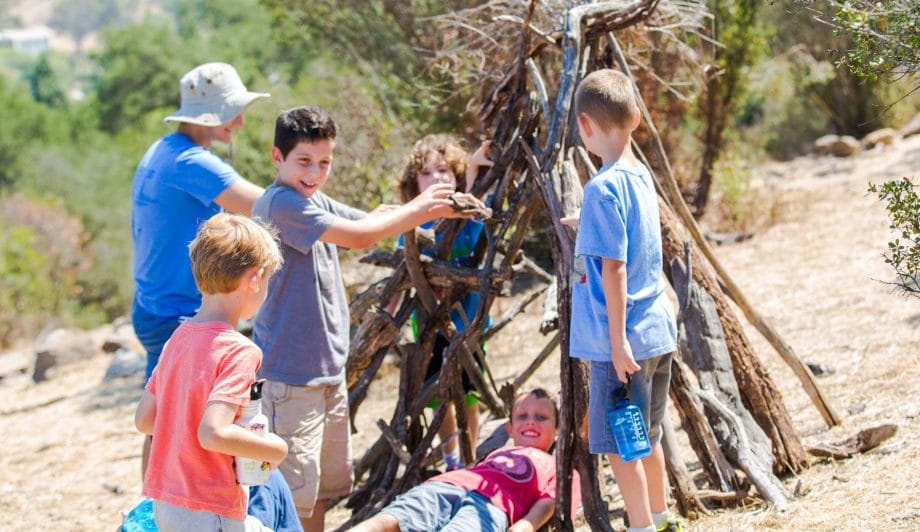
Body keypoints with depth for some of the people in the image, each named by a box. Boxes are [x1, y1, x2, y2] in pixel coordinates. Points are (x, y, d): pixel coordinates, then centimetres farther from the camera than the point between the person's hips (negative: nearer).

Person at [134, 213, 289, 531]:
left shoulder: (178, 338, 6)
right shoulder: (239, 351, -18)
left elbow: (144, 419, 11)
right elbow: (213, 433, -28)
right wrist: (273, 449, -14)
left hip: (165, 503, 8)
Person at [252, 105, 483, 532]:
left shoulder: (315, 202, 13)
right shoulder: (280, 203, -16)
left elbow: (375, 222, 14)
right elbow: (360, 235, -20)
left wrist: (436, 210, -2)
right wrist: (417, 208, -9)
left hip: (328, 367, 10)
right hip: (291, 371, -10)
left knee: (325, 486, 18)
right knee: (294, 495, -10)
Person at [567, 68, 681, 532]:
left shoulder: (603, 188, -18)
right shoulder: (641, 176, 7)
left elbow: (613, 268, -20)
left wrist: (618, 341, -19)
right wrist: (585, 229, 32)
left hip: (624, 339, -9)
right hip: (656, 331, 9)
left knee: (619, 444, 0)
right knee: (645, 437, 21)